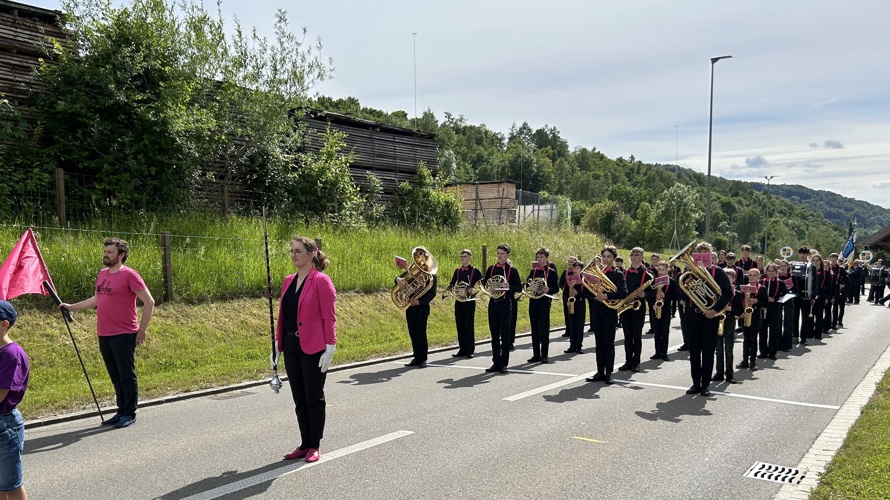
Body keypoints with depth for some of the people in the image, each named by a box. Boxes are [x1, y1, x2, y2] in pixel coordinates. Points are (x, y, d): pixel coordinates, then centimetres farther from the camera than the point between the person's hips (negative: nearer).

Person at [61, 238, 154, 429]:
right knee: (115, 377, 14)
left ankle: (130, 414, 9)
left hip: (123, 335, -7)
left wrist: (141, 330, -11)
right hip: (104, 335, 7)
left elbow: (149, 302, -12)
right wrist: (71, 307, 21)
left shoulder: (129, 275, -11)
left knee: (126, 375, 0)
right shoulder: (103, 274, 12)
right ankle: (121, 412, 23)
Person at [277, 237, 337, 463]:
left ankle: (314, 446, 17)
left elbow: (329, 317, -13)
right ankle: (304, 444, 24)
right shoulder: (288, 281, 10)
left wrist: (330, 349, -16)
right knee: (299, 399, 13)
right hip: (291, 347, 7)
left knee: (314, 398, 4)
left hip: (313, 348, -7)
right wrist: (278, 343, 10)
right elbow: (282, 315, 13)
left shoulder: (321, 281, -10)